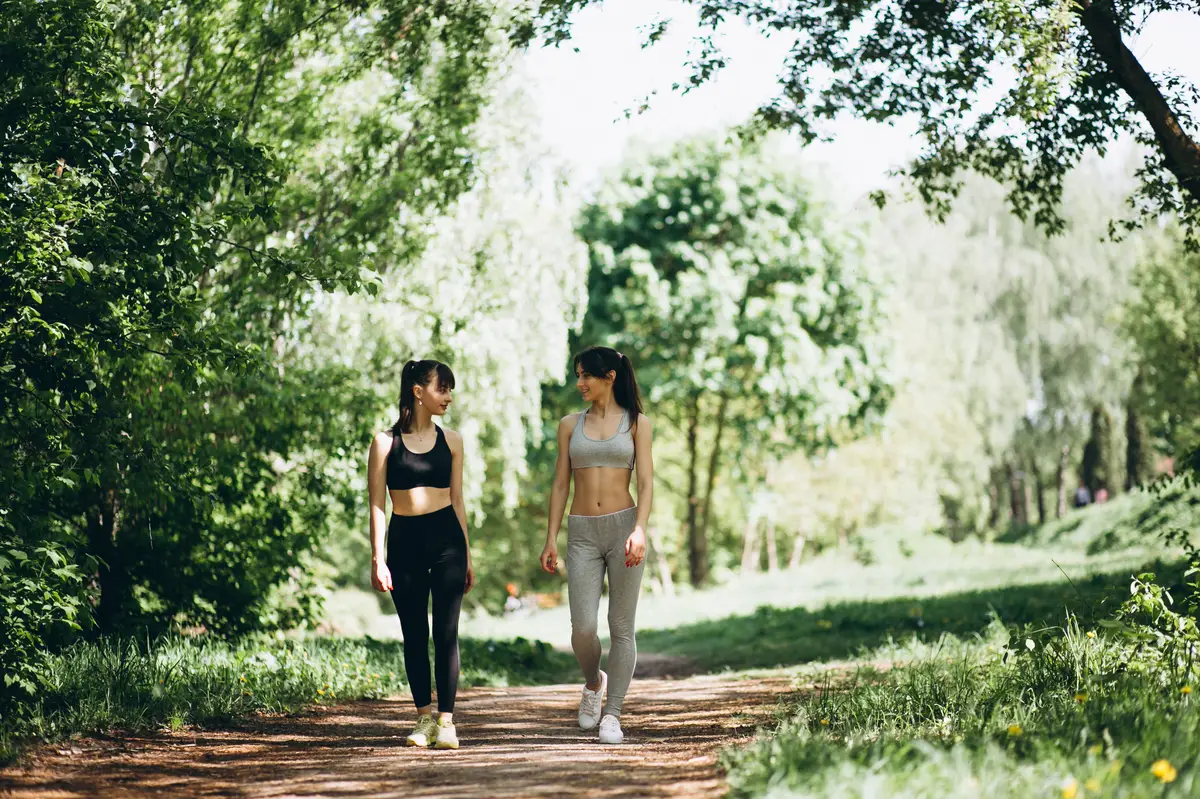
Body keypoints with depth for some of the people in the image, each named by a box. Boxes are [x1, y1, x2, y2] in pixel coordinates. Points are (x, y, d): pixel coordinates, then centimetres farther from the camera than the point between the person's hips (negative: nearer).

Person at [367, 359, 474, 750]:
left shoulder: (451, 440, 8)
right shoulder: (386, 442, 0)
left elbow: (457, 500, 13)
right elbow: (377, 503, 0)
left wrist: (467, 556, 12)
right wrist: (377, 558, -6)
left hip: (446, 538, 1)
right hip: (404, 541, -1)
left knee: (446, 632, -4)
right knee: (414, 634, 6)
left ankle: (446, 721, -2)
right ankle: (425, 718, 17)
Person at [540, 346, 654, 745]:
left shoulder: (636, 423, 5)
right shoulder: (570, 425, 11)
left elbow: (646, 482, -3)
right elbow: (560, 484, 11)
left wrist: (639, 531, -17)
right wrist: (552, 539, 3)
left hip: (623, 527, -1)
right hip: (582, 533, 2)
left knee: (621, 627, -2)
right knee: (583, 628, -8)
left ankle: (612, 715, 5)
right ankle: (593, 683, 22)